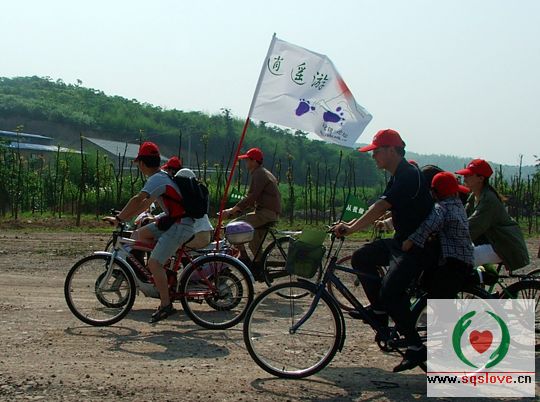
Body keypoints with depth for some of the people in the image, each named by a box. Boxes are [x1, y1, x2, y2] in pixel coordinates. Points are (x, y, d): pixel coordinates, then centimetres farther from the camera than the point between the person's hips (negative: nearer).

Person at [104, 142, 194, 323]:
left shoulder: (157, 179, -16)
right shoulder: (161, 176, 16)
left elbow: (138, 200, -27)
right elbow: (146, 203, 20)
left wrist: (119, 218, -21)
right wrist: (125, 217, 16)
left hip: (180, 225, -10)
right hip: (171, 220, 10)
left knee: (154, 262, -13)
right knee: (140, 234, 10)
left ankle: (166, 305, -8)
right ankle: (162, 274, 12)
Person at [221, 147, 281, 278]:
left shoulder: (259, 174, -12)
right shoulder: (264, 173, 22)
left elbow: (251, 197, -21)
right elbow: (253, 199, 22)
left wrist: (231, 211, -19)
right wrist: (236, 209, 13)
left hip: (266, 213, -11)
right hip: (271, 213, 11)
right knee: (254, 242, 18)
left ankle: (244, 258, -8)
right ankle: (259, 270, 21)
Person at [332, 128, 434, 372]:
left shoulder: (409, 176, -19)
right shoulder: (398, 177, 14)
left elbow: (380, 208, -27)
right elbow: (380, 211, 15)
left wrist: (352, 228, -27)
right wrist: (349, 224, 6)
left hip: (418, 246, -10)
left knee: (391, 290, -22)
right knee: (361, 258, 5)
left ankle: (416, 348, -11)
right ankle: (380, 310, 13)